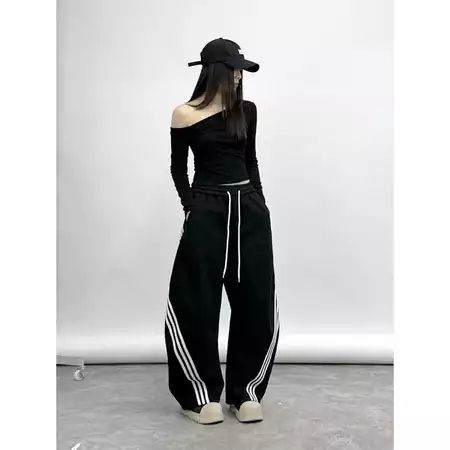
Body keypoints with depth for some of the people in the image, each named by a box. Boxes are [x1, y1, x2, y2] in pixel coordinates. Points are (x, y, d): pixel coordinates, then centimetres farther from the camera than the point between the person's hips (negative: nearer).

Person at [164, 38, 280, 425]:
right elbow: (178, 167, 5)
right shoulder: (185, 114, -1)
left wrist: (260, 203, 9)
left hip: (249, 210, 4)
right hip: (207, 213, -3)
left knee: (256, 303, 4)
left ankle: (246, 391, 18)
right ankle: (203, 394, 13)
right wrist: (191, 208, -7)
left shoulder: (247, 110, 9)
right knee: (194, 305, -5)